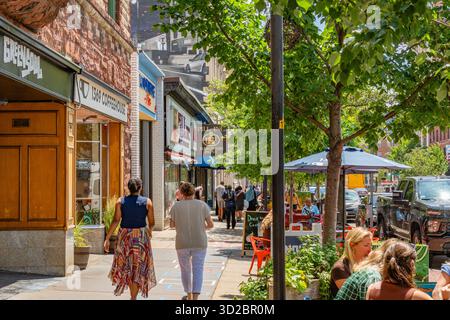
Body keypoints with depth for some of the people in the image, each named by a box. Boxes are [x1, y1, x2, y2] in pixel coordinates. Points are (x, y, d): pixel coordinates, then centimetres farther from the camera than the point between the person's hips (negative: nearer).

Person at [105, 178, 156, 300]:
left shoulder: (120, 201, -2)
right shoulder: (147, 202, -4)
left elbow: (116, 221, -10)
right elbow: (152, 222, 0)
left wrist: (107, 238, -8)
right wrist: (149, 231, 22)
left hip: (125, 235, 2)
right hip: (141, 236, -1)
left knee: (127, 266, 19)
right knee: (138, 268, 5)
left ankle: (133, 294, 26)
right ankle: (133, 297, 1)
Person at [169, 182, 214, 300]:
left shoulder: (176, 206, -3)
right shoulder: (202, 205, -3)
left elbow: (172, 225, 6)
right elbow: (211, 224, -2)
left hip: (182, 244, 1)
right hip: (199, 243, -1)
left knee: (185, 269, 17)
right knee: (198, 270, -1)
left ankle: (189, 296, 30)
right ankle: (195, 297, -13)